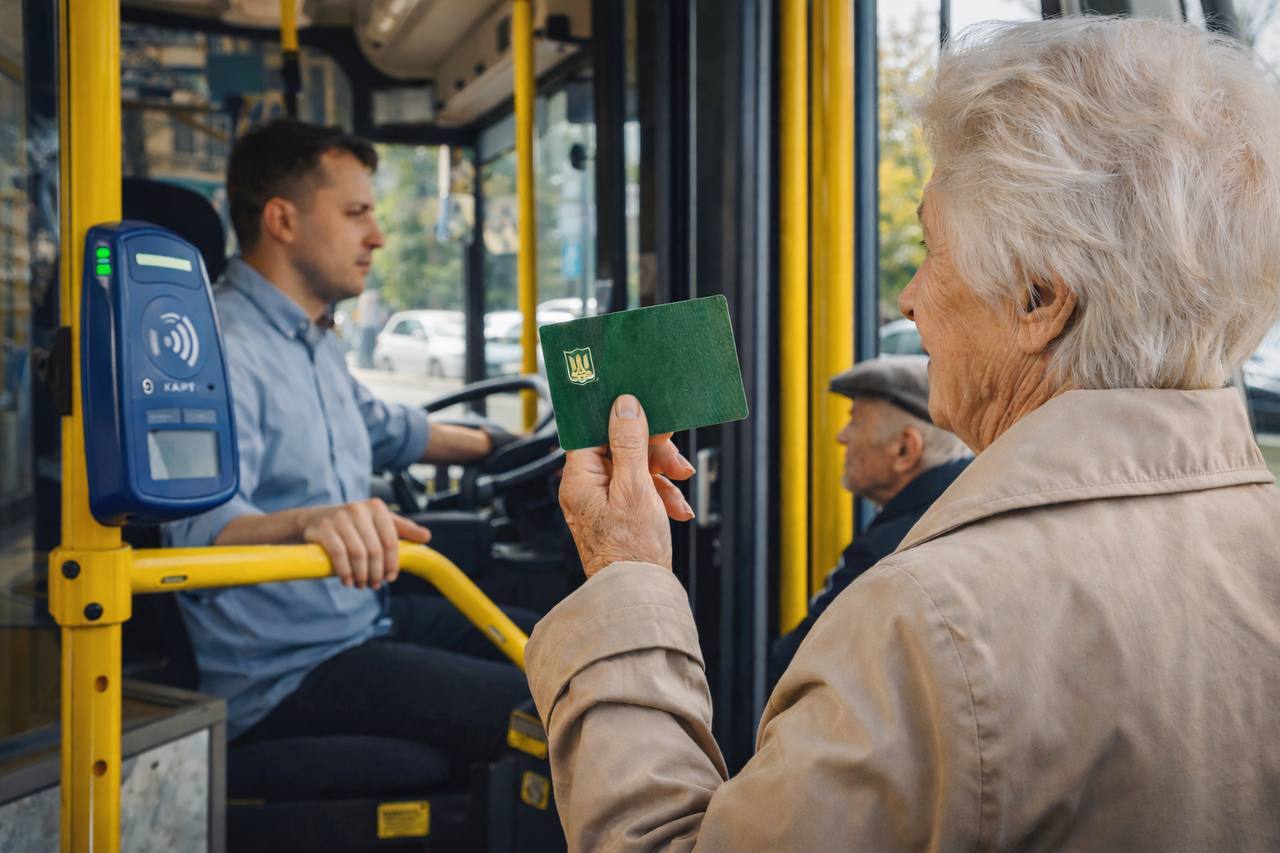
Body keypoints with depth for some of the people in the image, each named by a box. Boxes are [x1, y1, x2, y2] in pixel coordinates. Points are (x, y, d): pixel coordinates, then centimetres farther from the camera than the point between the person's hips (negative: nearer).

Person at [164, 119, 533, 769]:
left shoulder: (312, 342, 16)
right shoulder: (221, 353, -19)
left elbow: (382, 429, 35)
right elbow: (203, 521, -34)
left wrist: (499, 446, 42)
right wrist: (309, 523, -54)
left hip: (366, 620, 10)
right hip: (285, 676, -10)